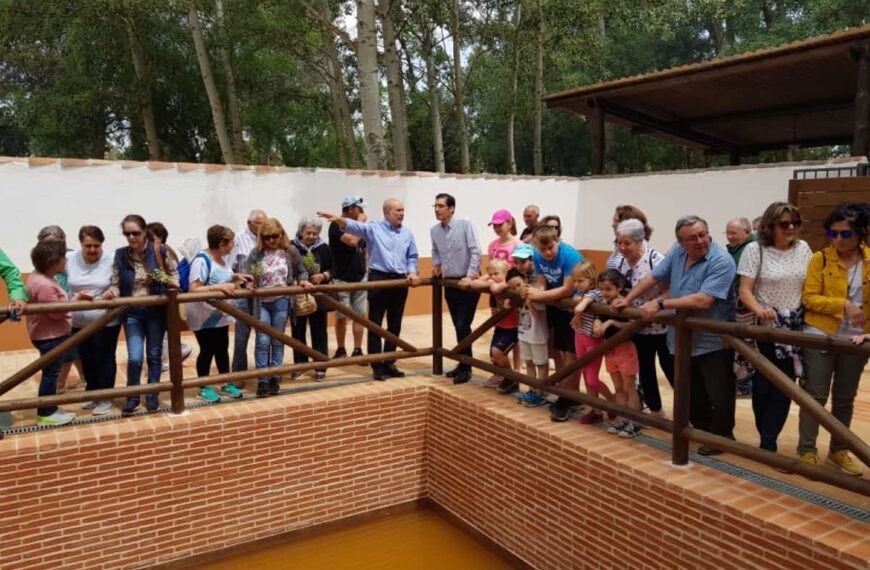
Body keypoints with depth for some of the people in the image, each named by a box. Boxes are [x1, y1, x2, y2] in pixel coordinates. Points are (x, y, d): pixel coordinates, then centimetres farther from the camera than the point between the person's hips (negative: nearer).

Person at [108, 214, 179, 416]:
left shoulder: (159, 251, -8)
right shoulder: (120, 255, -5)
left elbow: (173, 271, 7)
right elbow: (116, 284, 0)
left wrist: (173, 283, -13)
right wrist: (112, 292, -22)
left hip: (156, 311, 0)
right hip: (132, 313, 0)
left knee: (154, 355, 12)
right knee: (134, 358, -7)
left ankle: (152, 395, 28)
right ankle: (132, 397, 16)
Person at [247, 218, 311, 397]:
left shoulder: (291, 251, 1)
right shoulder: (256, 253, -2)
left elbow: (301, 271, 11)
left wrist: (303, 281, -8)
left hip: (281, 302, 1)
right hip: (261, 303, 0)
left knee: (277, 341, 9)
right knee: (263, 341, -4)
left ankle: (275, 378, 19)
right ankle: (263, 380, 5)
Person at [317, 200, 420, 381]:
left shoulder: (407, 233, 11)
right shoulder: (374, 228, -2)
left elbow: (412, 257, 14)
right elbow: (355, 227, -20)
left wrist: (412, 272, -4)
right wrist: (339, 220, -39)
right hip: (379, 279, -4)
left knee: (395, 325, 11)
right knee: (375, 324, 0)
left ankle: (389, 363, 23)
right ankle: (377, 366, 8)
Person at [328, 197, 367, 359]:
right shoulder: (336, 225, -10)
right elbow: (352, 241, -27)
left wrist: (365, 266, 9)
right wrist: (360, 221, -15)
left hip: (360, 278, 5)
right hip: (342, 279, -5)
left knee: (360, 315, 4)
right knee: (342, 317, 3)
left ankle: (358, 350, 11)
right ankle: (340, 350, 17)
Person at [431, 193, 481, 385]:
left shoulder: (465, 224, -14)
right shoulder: (434, 230, 3)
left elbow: (475, 251, -18)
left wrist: (469, 276, -22)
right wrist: (436, 265, 5)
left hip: (468, 282, -6)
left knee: (463, 326, -7)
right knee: (458, 326, 12)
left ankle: (465, 367, 6)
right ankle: (463, 364, 24)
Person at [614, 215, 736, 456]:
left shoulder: (721, 261, -20)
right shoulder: (677, 253, 2)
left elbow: (703, 301, -29)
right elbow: (653, 277, 13)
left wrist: (661, 304, -26)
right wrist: (627, 300, 8)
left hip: (713, 342, -7)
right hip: (684, 341, 7)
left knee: (719, 396, 5)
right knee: (692, 397, 20)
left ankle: (721, 437, 25)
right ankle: (702, 430, 39)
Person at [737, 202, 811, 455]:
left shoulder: (803, 248, 4)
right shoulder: (755, 250, -8)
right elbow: (745, 290, -14)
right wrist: (758, 309, -33)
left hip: (794, 328, 3)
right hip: (764, 327, -3)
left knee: (784, 387, 2)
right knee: (763, 386, 2)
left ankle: (767, 443, 10)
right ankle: (768, 439, 20)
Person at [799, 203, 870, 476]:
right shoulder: (820, 259, -6)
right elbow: (809, 298, -10)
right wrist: (843, 305, -21)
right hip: (820, 338, -3)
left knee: (845, 398, 13)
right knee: (815, 395, 1)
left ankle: (838, 451, 27)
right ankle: (807, 450, 12)